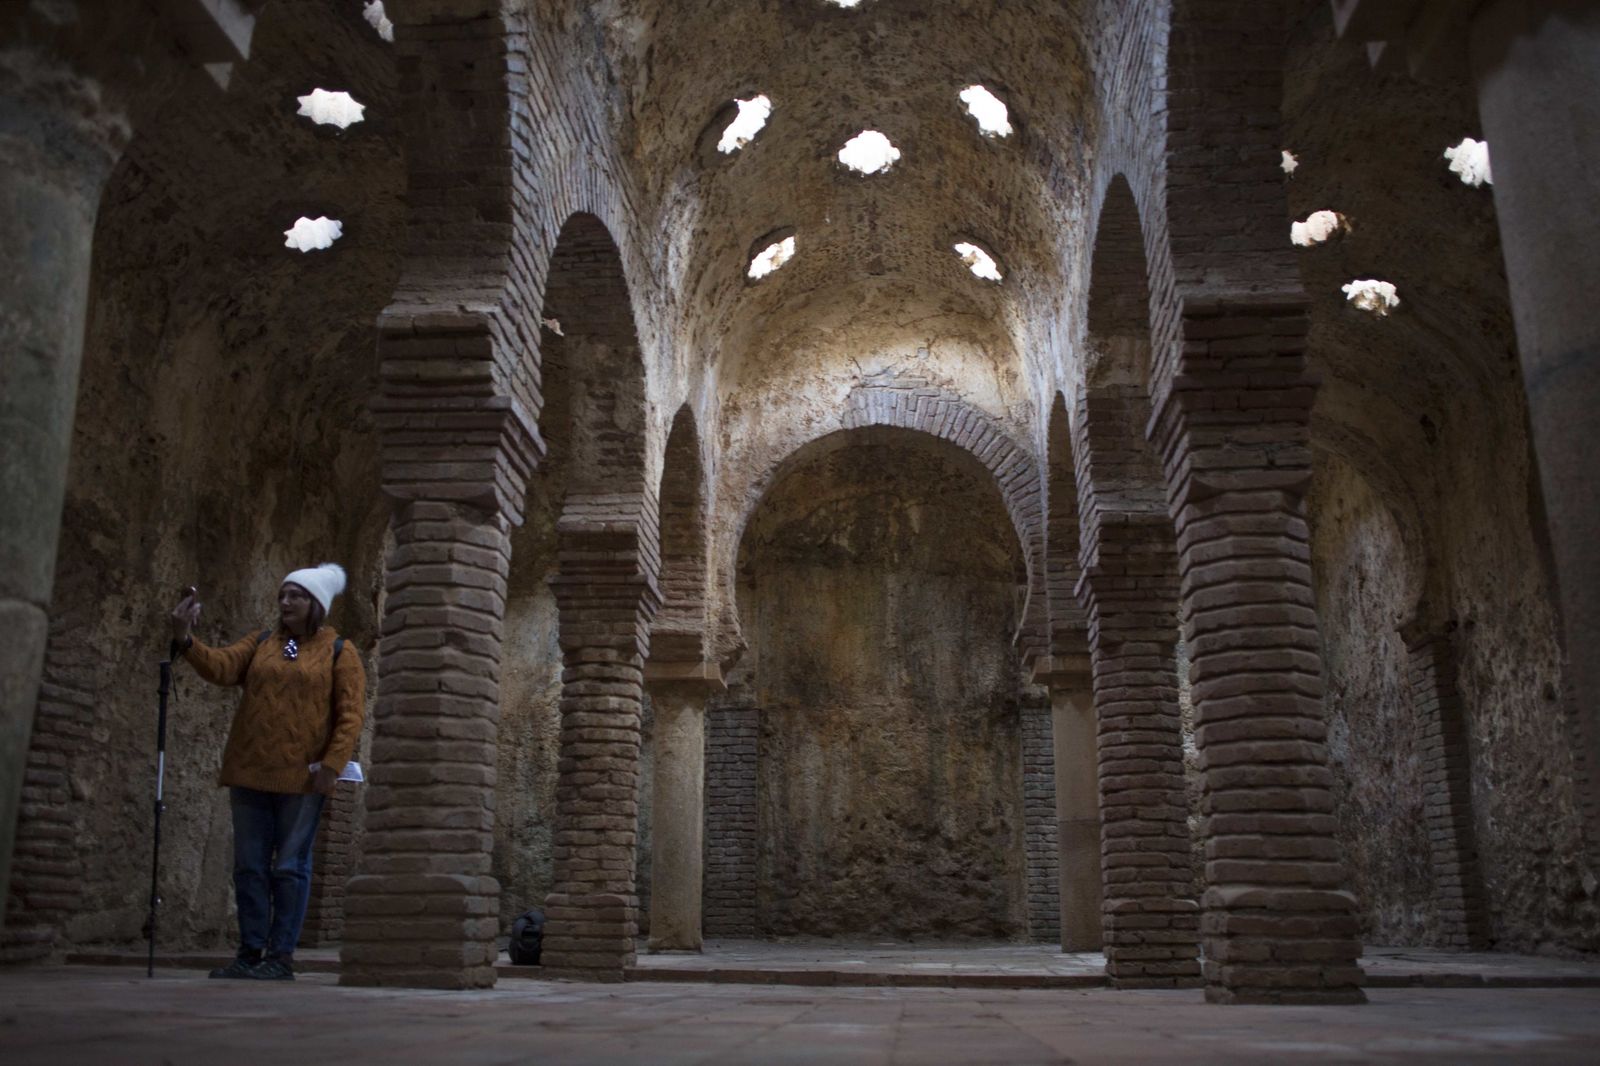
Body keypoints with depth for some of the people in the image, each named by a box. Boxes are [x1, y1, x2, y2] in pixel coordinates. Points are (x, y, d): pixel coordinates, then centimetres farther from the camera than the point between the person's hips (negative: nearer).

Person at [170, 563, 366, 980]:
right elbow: (221, 667, -5)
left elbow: (350, 715, -6)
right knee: (249, 865, 8)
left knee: (290, 867, 1)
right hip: (250, 773, 4)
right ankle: (250, 952, 17)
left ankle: (281, 957, 7)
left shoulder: (339, 653, 1)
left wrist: (332, 763, -16)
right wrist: (185, 641, -23)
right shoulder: (260, 644, 12)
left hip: (301, 777, -4)